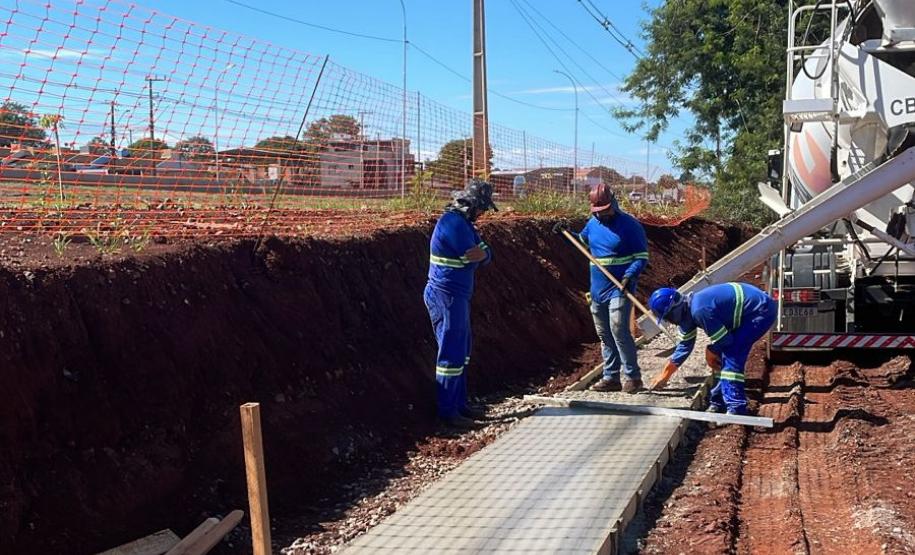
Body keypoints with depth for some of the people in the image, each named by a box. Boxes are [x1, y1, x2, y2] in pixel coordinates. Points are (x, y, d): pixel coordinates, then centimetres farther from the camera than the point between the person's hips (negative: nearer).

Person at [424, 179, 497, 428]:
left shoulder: (464, 222, 14)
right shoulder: (454, 222, -18)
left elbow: (485, 254, 11)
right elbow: (472, 260, -19)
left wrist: (482, 253, -10)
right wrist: (477, 254, 1)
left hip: (457, 295, 10)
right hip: (447, 296, -10)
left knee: (462, 352, 17)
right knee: (451, 354, -6)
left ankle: (459, 403, 26)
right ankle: (448, 412, 0)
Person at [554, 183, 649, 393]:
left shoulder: (629, 225, -10)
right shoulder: (593, 223, 9)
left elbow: (642, 256, -10)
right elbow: (583, 241, 29)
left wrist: (630, 275, -25)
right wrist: (567, 233, 13)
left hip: (619, 289, -7)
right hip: (597, 289, 7)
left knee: (618, 329, -16)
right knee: (604, 335, 11)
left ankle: (633, 377, -8)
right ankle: (611, 377, 19)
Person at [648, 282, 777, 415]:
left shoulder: (699, 310, -30)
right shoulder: (687, 310, 2)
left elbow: (724, 340, -21)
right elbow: (684, 346, 14)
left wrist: (710, 352, 0)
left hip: (761, 310, -10)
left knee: (731, 354, -16)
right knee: (723, 355, 9)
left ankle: (736, 409, -15)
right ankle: (718, 402, 19)